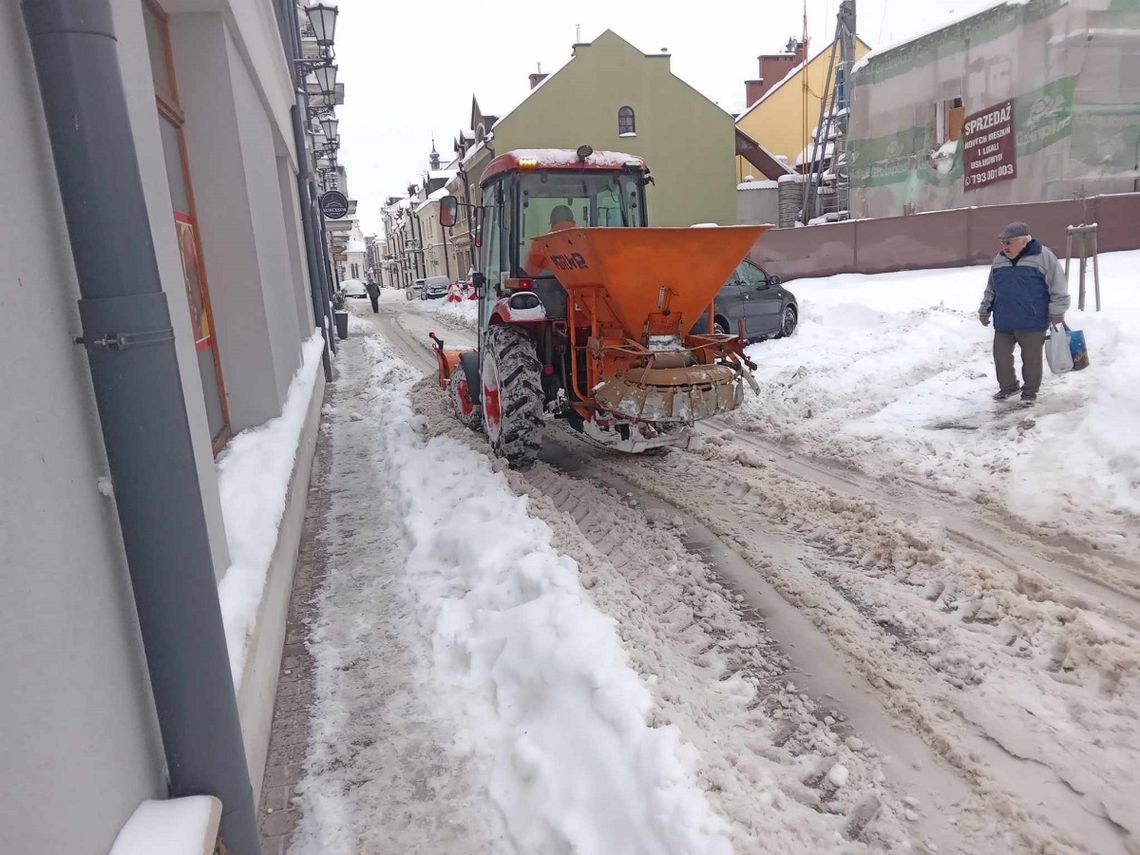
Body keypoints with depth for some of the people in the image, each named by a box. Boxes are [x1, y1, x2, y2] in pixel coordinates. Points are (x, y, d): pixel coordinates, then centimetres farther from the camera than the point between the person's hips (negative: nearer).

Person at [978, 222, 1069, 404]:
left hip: (1032, 322, -5)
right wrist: (985, 310, 21)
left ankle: (1030, 391, 20)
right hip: (1003, 321, 5)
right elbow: (991, 289, 21)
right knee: (1001, 355, 9)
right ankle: (1008, 386, 28)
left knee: (1031, 358, 5)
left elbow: (1058, 286, -6)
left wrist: (1057, 311, -9)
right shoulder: (999, 260, 10)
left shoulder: (1043, 257, -6)